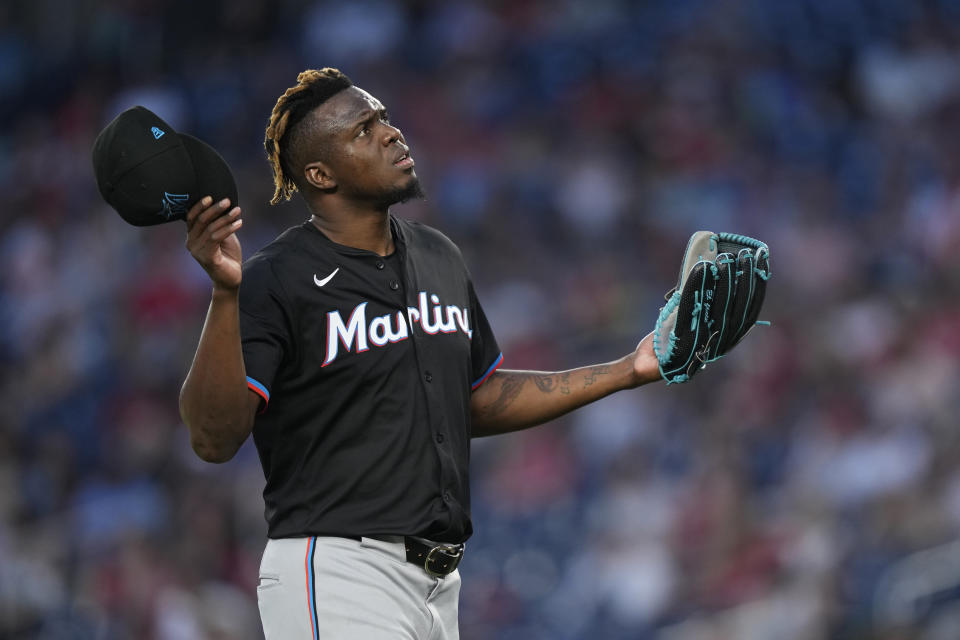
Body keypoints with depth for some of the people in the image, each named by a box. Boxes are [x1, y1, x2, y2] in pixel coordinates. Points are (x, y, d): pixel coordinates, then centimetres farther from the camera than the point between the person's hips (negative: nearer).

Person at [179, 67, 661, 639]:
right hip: (337, 577, -7)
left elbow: (477, 403, 25)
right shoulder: (274, 282, -9)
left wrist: (628, 372, 21)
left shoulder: (439, 259, 14)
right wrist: (225, 293, -28)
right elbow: (214, 437, -18)